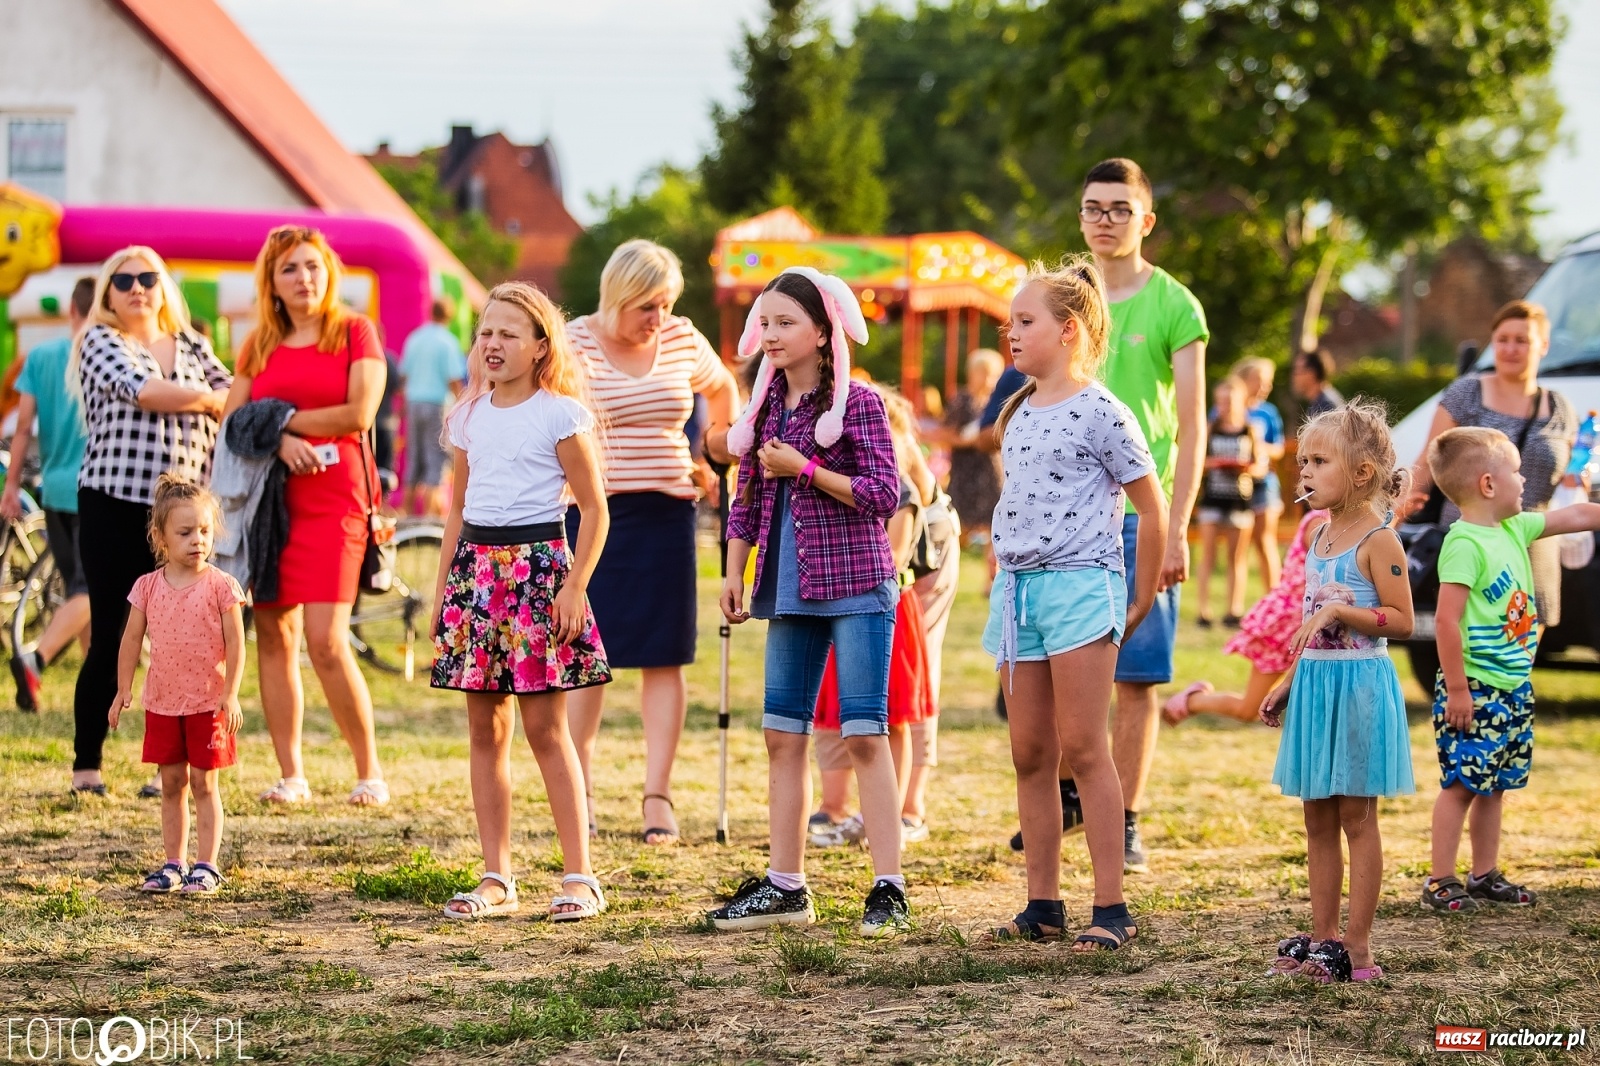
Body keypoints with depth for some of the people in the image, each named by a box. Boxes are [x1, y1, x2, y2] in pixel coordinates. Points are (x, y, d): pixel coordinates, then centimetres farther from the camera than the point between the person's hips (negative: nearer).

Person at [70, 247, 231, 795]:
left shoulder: (192, 345, 16)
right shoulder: (99, 342, 3)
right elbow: (142, 391, -14)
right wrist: (204, 397, -2)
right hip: (115, 505, -3)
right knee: (110, 639, -1)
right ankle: (86, 764, 9)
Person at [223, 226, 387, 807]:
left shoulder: (354, 331, 3)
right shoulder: (259, 345, 14)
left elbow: (358, 414, -9)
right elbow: (231, 421, 7)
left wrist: (281, 418, -3)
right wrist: (280, 440, -11)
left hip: (333, 497, -5)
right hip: (269, 496, 5)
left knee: (325, 641, -13)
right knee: (274, 636, 2)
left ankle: (370, 770, 0)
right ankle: (291, 773, 9)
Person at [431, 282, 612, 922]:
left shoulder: (560, 415, -4)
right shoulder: (470, 417, 12)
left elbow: (594, 510, -4)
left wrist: (575, 587, -12)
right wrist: (443, 584, 14)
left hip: (537, 564, -5)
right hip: (475, 565, 5)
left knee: (544, 727, -6)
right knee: (486, 730, 6)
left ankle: (580, 876, 0)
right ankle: (496, 878, 10)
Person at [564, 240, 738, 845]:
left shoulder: (681, 340, 6)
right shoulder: (575, 344, -6)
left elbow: (723, 389, 25)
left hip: (664, 512, 3)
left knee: (664, 657, 1)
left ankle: (657, 795, 5)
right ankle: (579, 790, 14)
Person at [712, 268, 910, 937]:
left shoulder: (857, 402, -7)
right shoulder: (766, 405, 11)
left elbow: (884, 493, -13)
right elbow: (746, 498, 16)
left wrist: (804, 470, -16)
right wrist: (734, 573, 10)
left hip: (856, 586, -7)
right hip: (790, 592, 7)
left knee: (864, 734, -8)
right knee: (782, 734, 8)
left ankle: (889, 889, -5)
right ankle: (785, 887, 15)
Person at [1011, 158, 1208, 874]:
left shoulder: (1174, 306, -1)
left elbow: (1191, 426, -3)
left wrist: (1176, 529, -11)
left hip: (1139, 516, -3)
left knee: (1135, 676, -1)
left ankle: (1125, 823, 7)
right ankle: (1066, 795, 21)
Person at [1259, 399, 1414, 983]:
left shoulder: (1378, 541, -12)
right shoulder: (1319, 536, 12)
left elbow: (1401, 622, -15)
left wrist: (1340, 611, -24)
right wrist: (1288, 683, 17)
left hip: (1359, 686, -8)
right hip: (1315, 684, 8)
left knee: (1356, 816, -2)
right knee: (1318, 819, 11)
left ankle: (1357, 946, 3)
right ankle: (1322, 935, 18)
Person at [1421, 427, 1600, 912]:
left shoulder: (1515, 529, 8)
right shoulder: (1464, 544, -19)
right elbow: (1448, 619, -23)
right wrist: (1457, 689, -21)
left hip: (1513, 687, 9)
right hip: (1474, 691, -9)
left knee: (1494, 785, 14)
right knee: (1461, 784, -3)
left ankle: (1485, 875, 23)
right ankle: (1440, 881, 3)